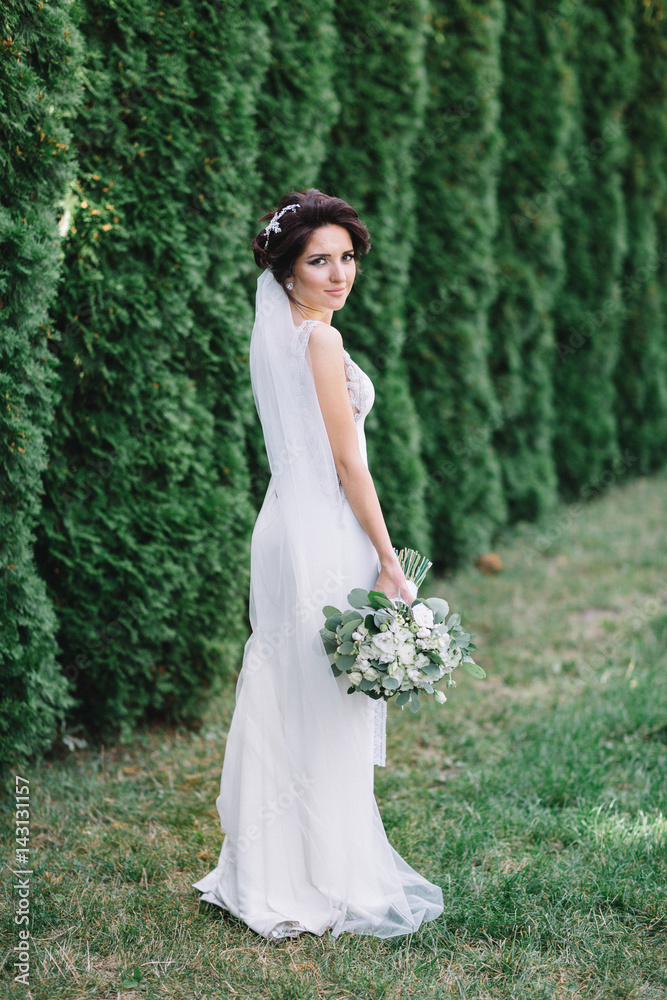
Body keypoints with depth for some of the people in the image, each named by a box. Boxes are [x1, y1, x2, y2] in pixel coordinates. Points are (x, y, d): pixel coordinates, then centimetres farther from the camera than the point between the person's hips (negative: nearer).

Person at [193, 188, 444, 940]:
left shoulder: (274, 336, 12)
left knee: (285, 705, 14)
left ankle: (267, 873, 24)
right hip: (327, 537, -9)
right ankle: (330, 884, 10)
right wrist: (388, 559, -11)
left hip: (285, 526, 9)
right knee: (327, 714, -1)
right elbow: (347, 462, -16)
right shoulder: (319, 341, -15)